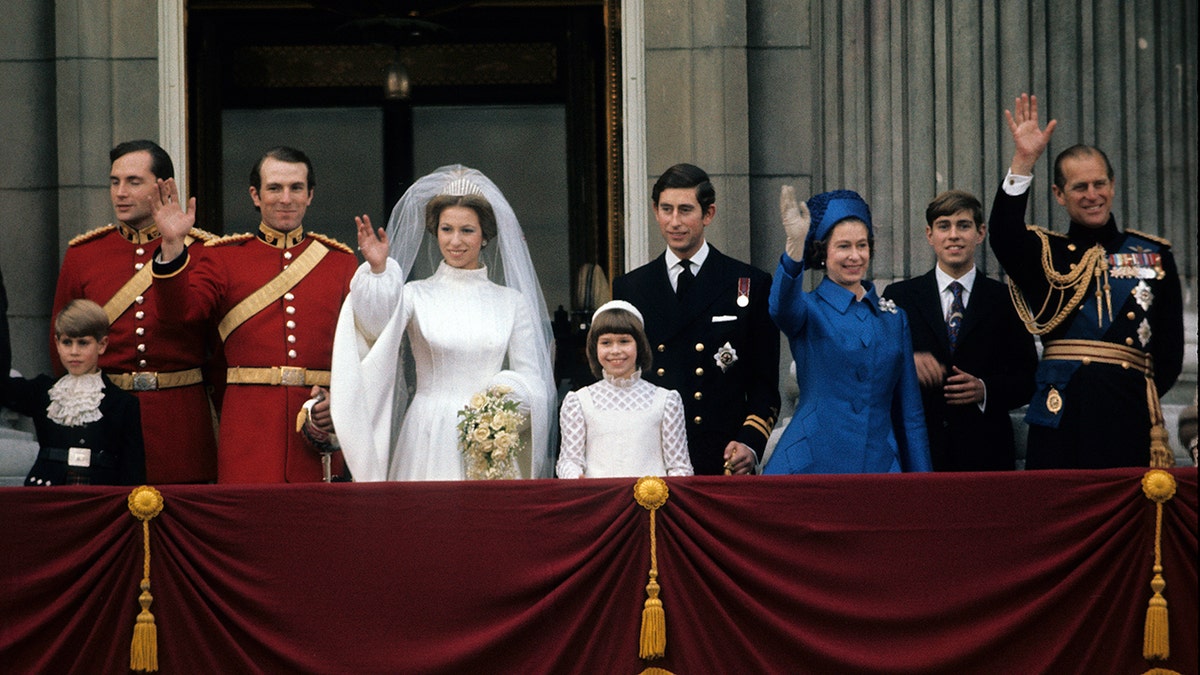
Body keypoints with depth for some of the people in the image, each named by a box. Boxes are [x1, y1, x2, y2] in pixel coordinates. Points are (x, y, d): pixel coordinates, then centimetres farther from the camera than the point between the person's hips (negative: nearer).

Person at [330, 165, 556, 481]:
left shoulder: (510, 302, 11)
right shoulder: (415, 294, 5)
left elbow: (531, 379, 9)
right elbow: (377, 324, -16)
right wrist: (378, 271, -31)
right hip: (430, 441, -1)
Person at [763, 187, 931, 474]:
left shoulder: (894, 318, 12)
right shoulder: (809, 309, 1)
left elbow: (910, 412, 14)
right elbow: (783, 308, -26)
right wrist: (794, 245, -43)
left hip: (878, 463, 3)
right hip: (811, 464, -3)